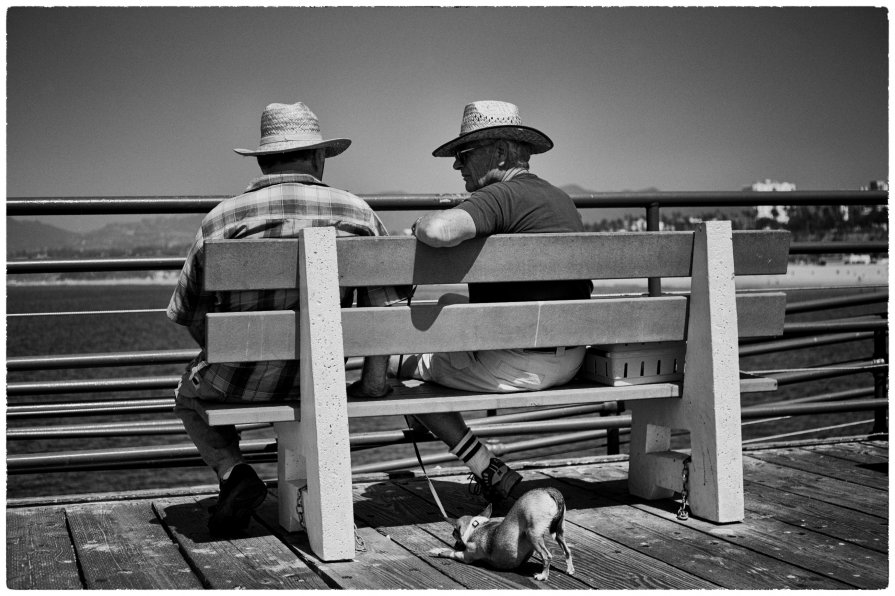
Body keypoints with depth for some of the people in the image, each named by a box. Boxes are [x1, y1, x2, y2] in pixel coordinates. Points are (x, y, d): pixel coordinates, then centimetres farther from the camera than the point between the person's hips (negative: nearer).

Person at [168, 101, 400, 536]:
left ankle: (232, 471, 3)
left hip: (246, 381, -2)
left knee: (191, 395, 28)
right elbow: (387, 300, -4)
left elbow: (189, 313, 1)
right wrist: (375, 373, 6)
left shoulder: (223, 217, -6)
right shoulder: (357, 212, -2)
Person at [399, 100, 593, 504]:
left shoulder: (501, 195, -15)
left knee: (410, 370, 8)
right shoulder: (561, 199, 14)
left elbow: (438, 231, -35)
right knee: (446, 345, 30)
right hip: (570, 358, 9)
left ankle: (490, 472, 5)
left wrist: (422, 224, -10)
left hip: (520, 361, -9)